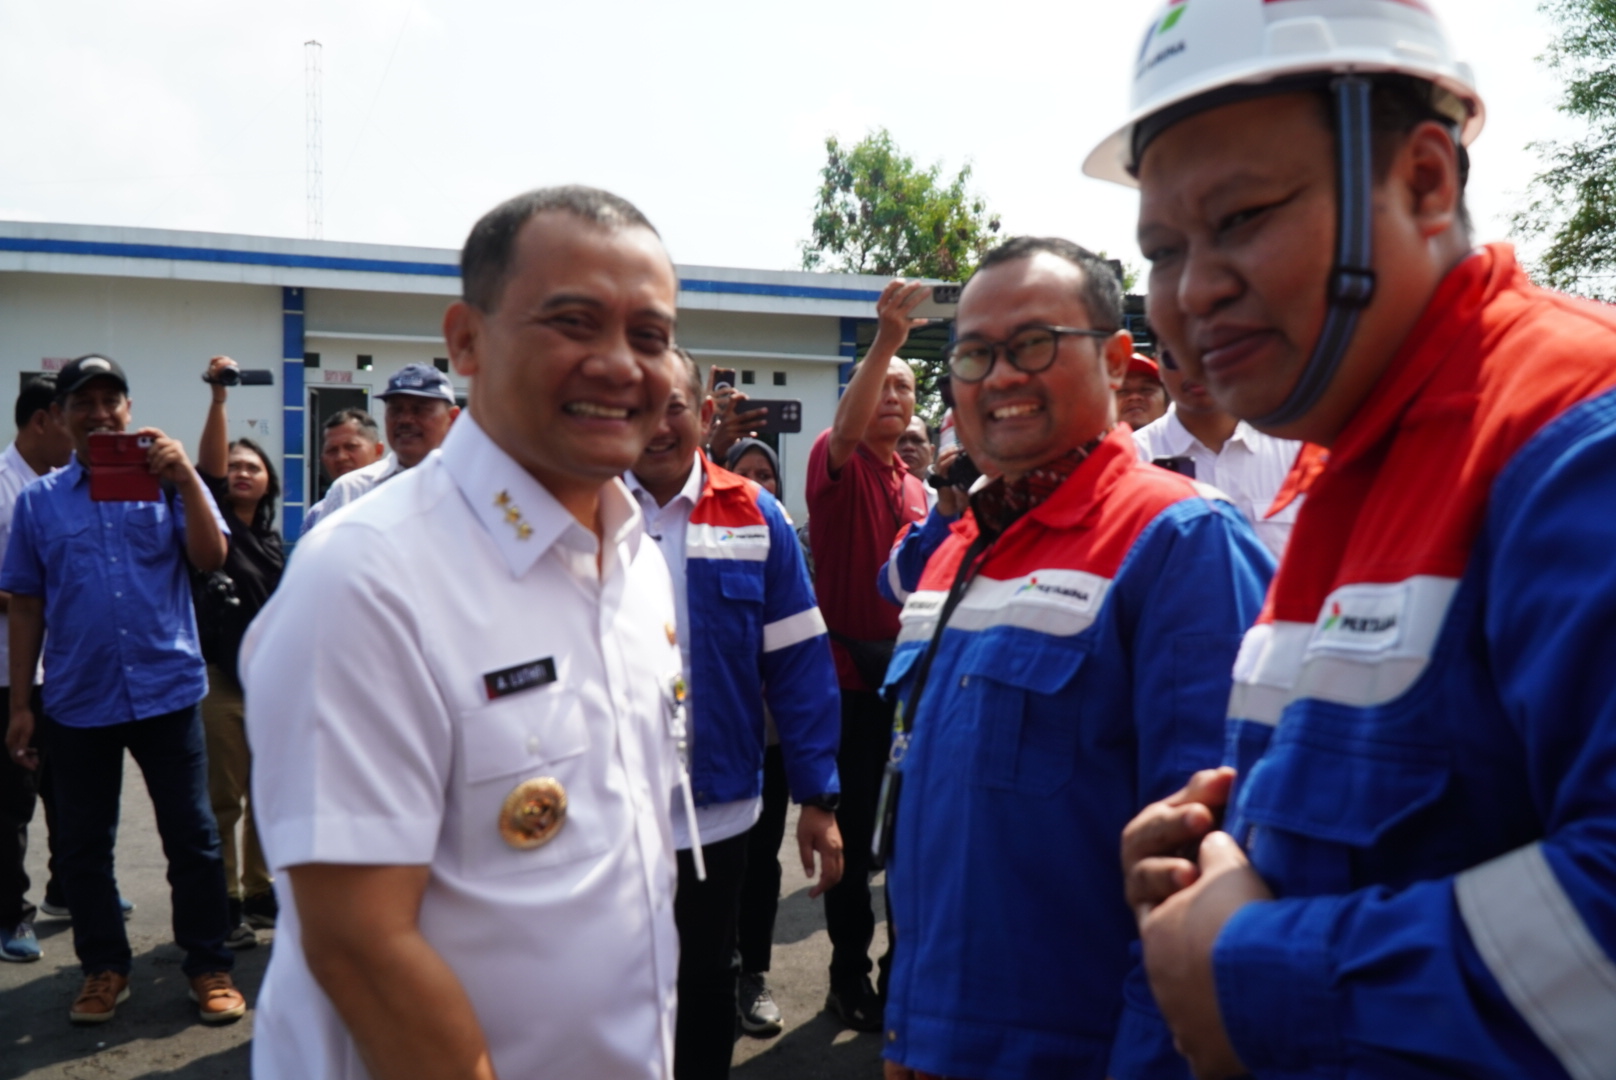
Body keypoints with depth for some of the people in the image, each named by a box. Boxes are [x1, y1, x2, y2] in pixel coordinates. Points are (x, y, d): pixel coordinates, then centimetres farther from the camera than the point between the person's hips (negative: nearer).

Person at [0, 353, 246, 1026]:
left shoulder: (165, 480, 3)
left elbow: (211, 559, -10)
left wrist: (185, 477, -22)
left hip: (167, 689, -2)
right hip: (77, 700, 2)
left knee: (192, 836, 3)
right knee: (82, 844, 11)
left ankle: (209, 966, 15)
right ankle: (105, 968, 27)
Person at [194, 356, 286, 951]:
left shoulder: (271, 537, 12)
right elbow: (208, 465, -20)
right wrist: (219, 398, -30)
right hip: (220, 677, -6)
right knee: (222, 800, -2)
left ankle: (259, 893, 23)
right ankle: (223, 903, 7)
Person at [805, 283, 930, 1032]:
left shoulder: (916, 484, 15)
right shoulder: (837, 463, -4)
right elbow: (846, 429, -28)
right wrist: (886, 339, -39)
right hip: (851, 670, -5)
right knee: (852, 828, 3)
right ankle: (850, 974, 18)